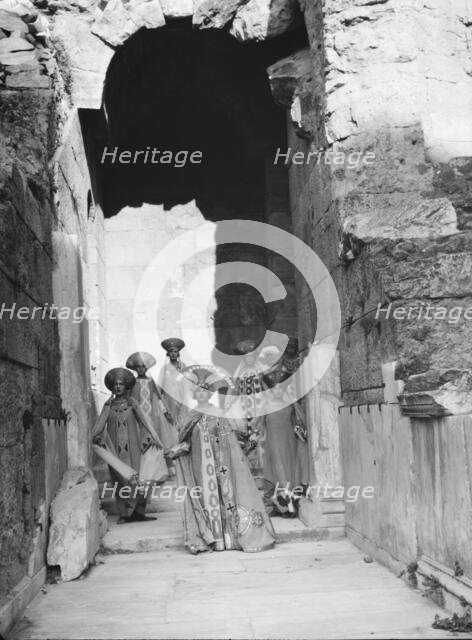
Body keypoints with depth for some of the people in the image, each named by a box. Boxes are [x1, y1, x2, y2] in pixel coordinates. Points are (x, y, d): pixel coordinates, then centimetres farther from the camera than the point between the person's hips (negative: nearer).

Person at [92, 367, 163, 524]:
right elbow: (99, 425, 4)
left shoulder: (132, 403, 6)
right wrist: (97, 437, -13)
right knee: (120, 480, -1)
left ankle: (138, 511, 0)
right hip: (115, 449, 1)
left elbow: (144, 421, 0)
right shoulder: (108, 405, 9)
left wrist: (155, 440, -7)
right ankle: (124, 514, 3)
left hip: (132, 447, -1)